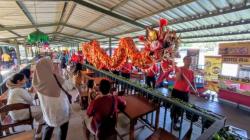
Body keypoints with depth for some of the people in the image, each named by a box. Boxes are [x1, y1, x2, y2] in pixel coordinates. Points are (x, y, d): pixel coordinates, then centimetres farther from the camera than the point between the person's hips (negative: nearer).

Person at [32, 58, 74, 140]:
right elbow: (69, 87, -15)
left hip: (47, 110, 5)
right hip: (61, 109, -4)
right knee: (63, 127, 22)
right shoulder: (56, 79, -32)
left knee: (49, 126, 31)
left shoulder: (37, 81, -17)